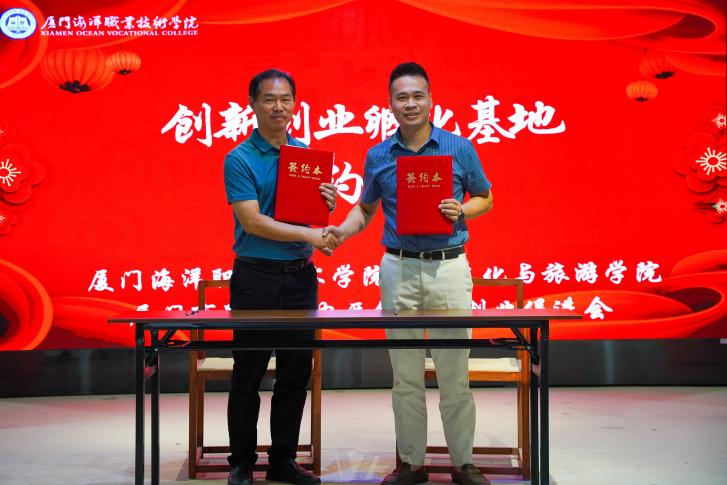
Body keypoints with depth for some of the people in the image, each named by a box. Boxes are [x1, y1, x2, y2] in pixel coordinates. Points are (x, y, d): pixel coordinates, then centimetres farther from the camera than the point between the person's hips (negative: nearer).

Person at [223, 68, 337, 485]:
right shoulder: (239, 159, -6)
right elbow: (252, 221, -16)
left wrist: (327, 205, -5)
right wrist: (309, 235, -20)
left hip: (301, 275, 5)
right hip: (257, 277, -5)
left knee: (297, 371, 10)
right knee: (249, 373, 4)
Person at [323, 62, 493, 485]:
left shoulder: (460, 148, 1)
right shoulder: (378, 156, 6)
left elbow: (485, 199, 11)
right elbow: (366, 208, 15)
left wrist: (460, 210, -10)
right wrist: (342, 232, -4)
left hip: (449, 265, -1)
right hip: (399, 269, 2)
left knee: (454, 373, 3)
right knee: (406, 375, 8)